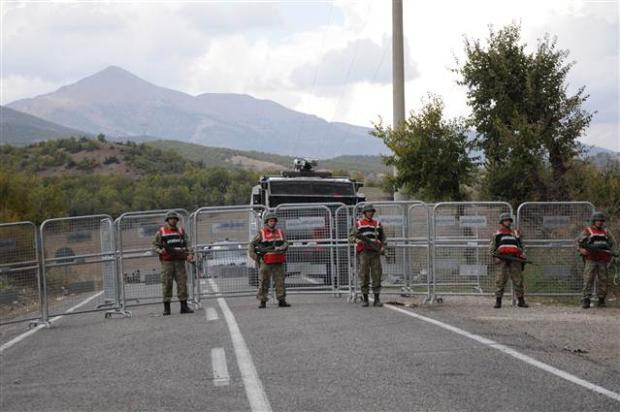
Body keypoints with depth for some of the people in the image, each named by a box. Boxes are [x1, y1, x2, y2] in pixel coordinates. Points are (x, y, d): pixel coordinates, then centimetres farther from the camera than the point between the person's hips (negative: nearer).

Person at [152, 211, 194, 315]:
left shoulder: (181, 231, 13)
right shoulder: (161, 232, 3)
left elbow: (187, 243, 11)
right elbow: (155, 245, 4)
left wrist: (189, 254, -6)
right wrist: (160, 251, -17)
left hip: (180, 261, 3)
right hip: (167, 261, -3)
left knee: (182, 283, 1)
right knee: (167, 284, -3)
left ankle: (184, 306, 6)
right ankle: (166, 308, 2)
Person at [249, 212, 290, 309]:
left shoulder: (280, 232, 12)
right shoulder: (261, 233, 3)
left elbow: (286, 243, 6)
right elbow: (252, 244, 6)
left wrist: (280, 248, -15)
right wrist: (254, 255, -6)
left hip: (278, 262, 3)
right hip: (266, 263, -3)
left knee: (280, 282, 3)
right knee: (263, 282, -1)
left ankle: (282, 301, 7)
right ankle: (263, 302, 3)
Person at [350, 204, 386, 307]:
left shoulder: (377, 224, 12)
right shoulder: (358, 224, 5)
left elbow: (383, 237, 17)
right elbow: (351, 236, 4)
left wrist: (383, 247, 0)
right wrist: (357, 240, -18)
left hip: (375, 252, 2)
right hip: (363, 252, -2)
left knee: (377, 276, -1)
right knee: (364, 276, -1)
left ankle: (377, 299, 3)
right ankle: (365, 299, 5)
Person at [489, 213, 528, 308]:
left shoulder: (515, 233, 23)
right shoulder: (497, 234, 13)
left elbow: (521, 246, 28)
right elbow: (491, 248, 9)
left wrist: (522, 254, 7)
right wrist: (495, 256, -7)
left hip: (515, 259, 3)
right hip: (502, 260, -3)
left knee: (518, 280, 2)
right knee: (500, 280, -6)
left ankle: (521, 301, 8)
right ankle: (498, 301, -3)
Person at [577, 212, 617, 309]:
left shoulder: (606, 232, 17)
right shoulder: (588, 231, 7)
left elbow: (613, 243, 22)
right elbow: (579, 241, 1)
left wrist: (611, 253, 5)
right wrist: (581, 249, -18)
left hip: (603, 260, 3)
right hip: (591, 260, -3)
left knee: (603, 280, 4)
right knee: (588, 280, -7)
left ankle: (601, 300, 11)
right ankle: (586, 300, -7)